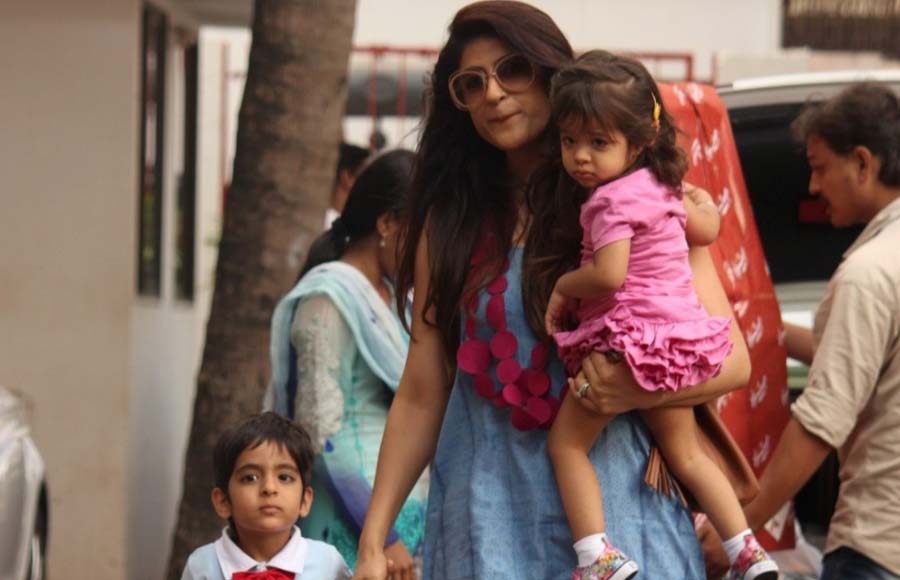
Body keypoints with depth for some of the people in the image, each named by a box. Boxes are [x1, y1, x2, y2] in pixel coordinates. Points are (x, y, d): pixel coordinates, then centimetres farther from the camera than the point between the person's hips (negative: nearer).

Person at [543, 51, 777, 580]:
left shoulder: (612, 200, -16)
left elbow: (608, 276, -26)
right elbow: (706, 229, 23)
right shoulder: (659, 185, 10)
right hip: (677, 335, 9)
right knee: (686, 454, 20)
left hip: (631, 338, -9)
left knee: (565, 443, 0)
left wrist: (562, 287, -9)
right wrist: (705, 207, 43)